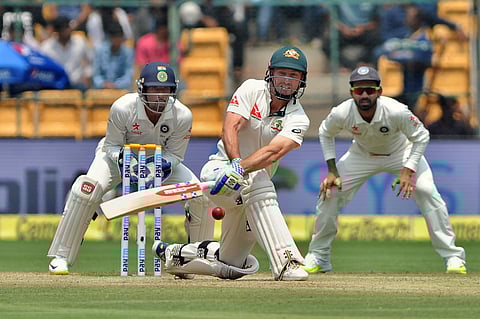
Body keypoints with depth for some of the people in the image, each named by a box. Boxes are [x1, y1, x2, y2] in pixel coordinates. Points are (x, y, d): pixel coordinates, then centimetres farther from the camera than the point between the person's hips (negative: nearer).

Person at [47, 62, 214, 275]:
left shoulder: (182, 116, -26)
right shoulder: (122, 108, -31)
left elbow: (174, 154, -14)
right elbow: (112, 145, -17)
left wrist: (159, 167, -36)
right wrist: (125, 161, -38)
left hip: (161, 160, 2)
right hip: (120, 154, -2)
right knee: (88, 188, -30)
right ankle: (60, 257, -21)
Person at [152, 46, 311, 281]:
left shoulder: (298, 119, -7)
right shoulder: (252, 90, -7)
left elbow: (273, 152, -25)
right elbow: (230, 128, -21)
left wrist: (241, 168, -42)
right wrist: (234, 162, -39)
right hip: (220, 169, -4)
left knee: (231, 265, 7)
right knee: (258, 184, -39)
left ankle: (176, 254, 33)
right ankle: (285, 261, -45)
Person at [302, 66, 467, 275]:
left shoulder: (397, 111, -37)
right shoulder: (341, 114, -30)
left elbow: (421, 137, -20)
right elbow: (325, 134, -6)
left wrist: (408, 171, -28)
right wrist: (332, 170, -13)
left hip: (401, 153, -2)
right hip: (362, 154, 2)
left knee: (427, 192, -21)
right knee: (329, 192, -10)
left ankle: (452, 256, -11)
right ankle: (318, 257, 8)